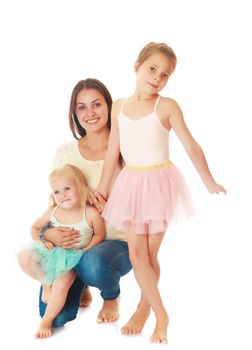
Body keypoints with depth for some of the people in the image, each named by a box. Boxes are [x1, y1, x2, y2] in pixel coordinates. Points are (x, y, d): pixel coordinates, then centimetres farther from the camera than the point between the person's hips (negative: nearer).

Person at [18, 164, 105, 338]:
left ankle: (47, 321, -1)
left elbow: (99, 235, -2)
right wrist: (41, 241, -10)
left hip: (73, 258, -3)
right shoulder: (52, 212, -5)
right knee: (24, 257, -21)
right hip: (52, 252, 4)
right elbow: (34, 228, 9)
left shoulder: (91, 214, -16)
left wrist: (85, 250, -15)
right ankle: (47, 283, 4)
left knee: (60, 286, -26)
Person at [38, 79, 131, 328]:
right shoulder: (65, 153, 2)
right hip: (71, 243, 3)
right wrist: (48, 232, -14)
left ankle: (111, 297, 1)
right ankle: (80, 285, 25)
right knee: (54, 316, -13)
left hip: (117, 242, -3)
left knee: (93, 265, -39)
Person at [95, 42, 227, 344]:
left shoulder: (167, 106, -7)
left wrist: (210, 183, -4)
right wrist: (102, 187, 11)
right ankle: (160, 315, 11)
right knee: (136, 252, -1)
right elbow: (113, 150, 9)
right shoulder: (119, 106, 4)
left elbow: (191, 147, -5)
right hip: (131, 184, 3)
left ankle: (144, 308, 24)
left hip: (160, 183, -3)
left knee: (150, 253, 4)